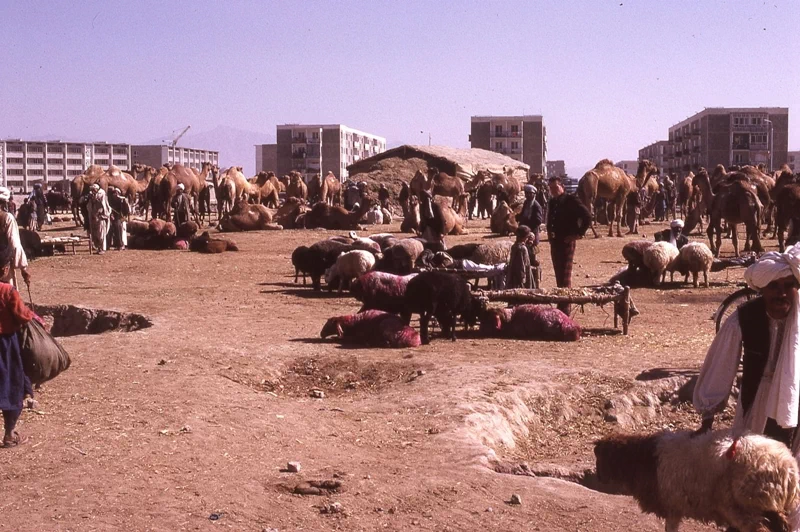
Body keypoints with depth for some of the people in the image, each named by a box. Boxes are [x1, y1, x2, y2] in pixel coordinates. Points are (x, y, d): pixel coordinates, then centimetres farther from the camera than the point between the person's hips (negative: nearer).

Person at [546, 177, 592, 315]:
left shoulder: (570, 200, -10)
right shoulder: (552, 202, 13)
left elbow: (587, 217, -16)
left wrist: (579, 234, -14)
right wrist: (549, 232, 12)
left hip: (567, 242, -7)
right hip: (555, 242, 7)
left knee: (565, 276, -7)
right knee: (558, 275, 12)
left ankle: (565, 309, -5)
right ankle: (561, 306, 20)